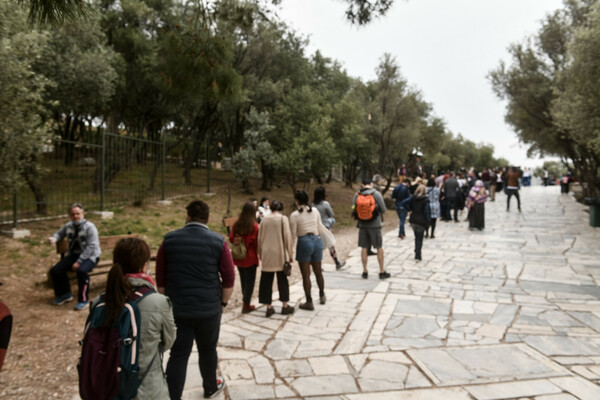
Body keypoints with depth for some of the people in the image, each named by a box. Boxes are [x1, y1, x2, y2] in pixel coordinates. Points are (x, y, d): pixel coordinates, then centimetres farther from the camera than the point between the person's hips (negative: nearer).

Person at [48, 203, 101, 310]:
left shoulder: (89, 227, -14)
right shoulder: (68, 226, 6)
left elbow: (91, 247, -20)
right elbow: (59, 233, 25)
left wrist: (79, 262, -25)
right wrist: (53, 239, -1)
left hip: (90, 256, -7)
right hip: (73, 255, 7)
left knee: (81, 270, -36)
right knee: (55, 270, -10)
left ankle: (83, 300, -19)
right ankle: (65, 294, 15)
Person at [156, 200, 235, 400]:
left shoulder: (169, 240, -2)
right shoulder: (218, 242, -7)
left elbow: (160, 277, 4)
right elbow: (229, 278, -5)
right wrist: (223, 302, 8)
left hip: (176, 309, 1)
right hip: (209, 309, 0)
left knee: (178, 354, 8)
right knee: (208, 350, 18)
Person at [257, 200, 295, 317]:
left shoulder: (265, 220, 4)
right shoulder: (283, 219, -6)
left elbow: (260, 238, 9)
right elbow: (287, 237, -7)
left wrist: (260, 254, 18)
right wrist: (290, 254, 2)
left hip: (267, 255, 3)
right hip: (280, 254, -2)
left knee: (266, 281, 8)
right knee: (282, 280, 10)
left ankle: (269, 308, 13)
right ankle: (285, 306, 19)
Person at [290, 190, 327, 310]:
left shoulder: (294, 215, -11)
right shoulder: (315, 211, 1)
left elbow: (293, 235, -7)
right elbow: (320, 226, 11)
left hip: (304, 242, -5)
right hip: (317, 241, 5)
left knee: (306, 274, 5)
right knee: (318, 271, 20)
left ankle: (309, 302, 11)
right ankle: (322, 296, 36)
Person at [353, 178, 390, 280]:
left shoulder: (357, 195, -3)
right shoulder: (377, 194, -10)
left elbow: (354, 209, 4)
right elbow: (383, 210, -7)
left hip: (362, 225, 3)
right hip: (375, 225, -2)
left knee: (364, 248, 10)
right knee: (379, 248, 8)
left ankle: (365, 271, 15)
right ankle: (382, 272, 14)